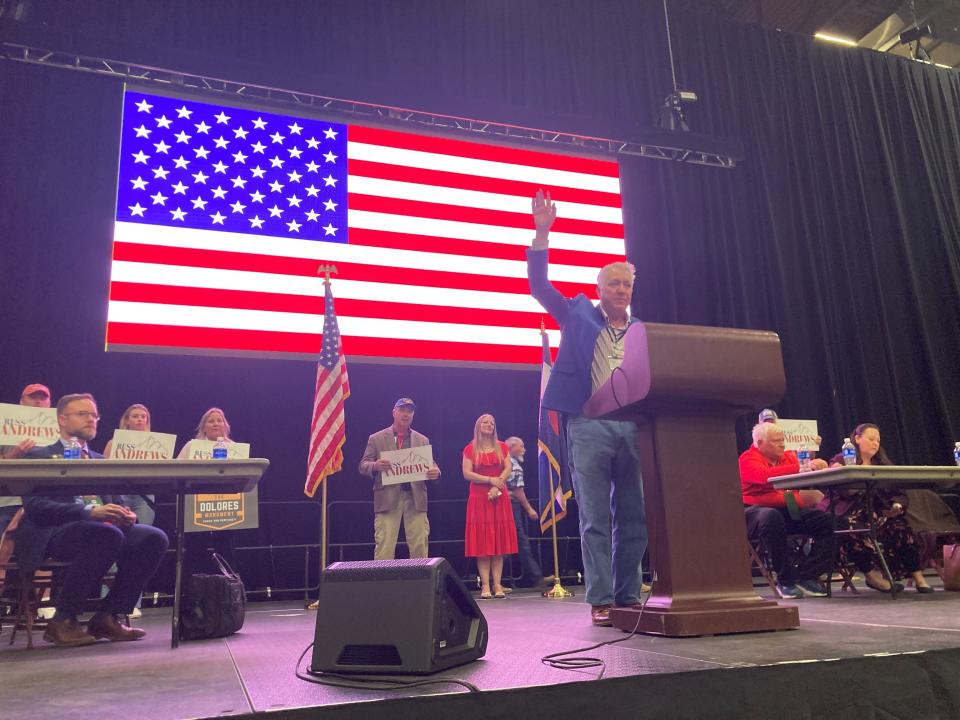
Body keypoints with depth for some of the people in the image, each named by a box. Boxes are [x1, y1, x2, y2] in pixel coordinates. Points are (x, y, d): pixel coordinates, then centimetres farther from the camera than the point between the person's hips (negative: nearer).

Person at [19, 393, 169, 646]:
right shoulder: (39, 457, 8)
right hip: (54, 532, -6)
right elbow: (35, 507, -7)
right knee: (107, 535, -37)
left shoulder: (102, 461, 27)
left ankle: (109, 617, -12)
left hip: (104, 528, 6)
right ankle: (62, 621, -22)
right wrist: (89, 511, -22)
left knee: (155, 538, -22)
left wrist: (126, 515, -5)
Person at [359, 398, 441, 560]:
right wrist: (375, 466, -18)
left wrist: (435, 472, -11)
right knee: (385, 547, -5)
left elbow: (431, 465, 13)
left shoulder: (423, 440, 16)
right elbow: (363, 466, 5)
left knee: (420, 546, 1)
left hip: (416, 498, 2)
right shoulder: (376, 439, 9)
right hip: (388, 498, -2)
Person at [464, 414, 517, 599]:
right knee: (482, 544, -3)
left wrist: (497, 486, -13)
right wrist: (490, 479, -12)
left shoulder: (502, 447, 11)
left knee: (499, 543, 0)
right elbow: (467, 474, -5)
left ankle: (498, 585, 2)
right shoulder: (470, 449, 4)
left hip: (499, 498, 2)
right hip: (478, 499, -2)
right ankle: (485, 586, -2)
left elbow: (509, 468, 1)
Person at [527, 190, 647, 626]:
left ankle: (628, 597, 17)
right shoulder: (579, 317, 10)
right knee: (595, 519, -1)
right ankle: (600, 600, 5)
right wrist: (542, 234, -6)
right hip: (589, 426, -3)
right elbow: (539, 286, 3)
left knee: (633, 518, 6)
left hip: (633, 427, 3)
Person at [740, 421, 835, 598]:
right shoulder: (748, 459, 1)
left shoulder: (788, 457, 18)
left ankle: (806, 576, -11)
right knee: (771, 517, -39)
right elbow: (765, 475, -21)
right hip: (757, 510, -6)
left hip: (788, 510, 6)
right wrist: (800, 468, -28)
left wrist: (816, 465, -18)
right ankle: (786, 578, -22)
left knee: (828, 521, -15)